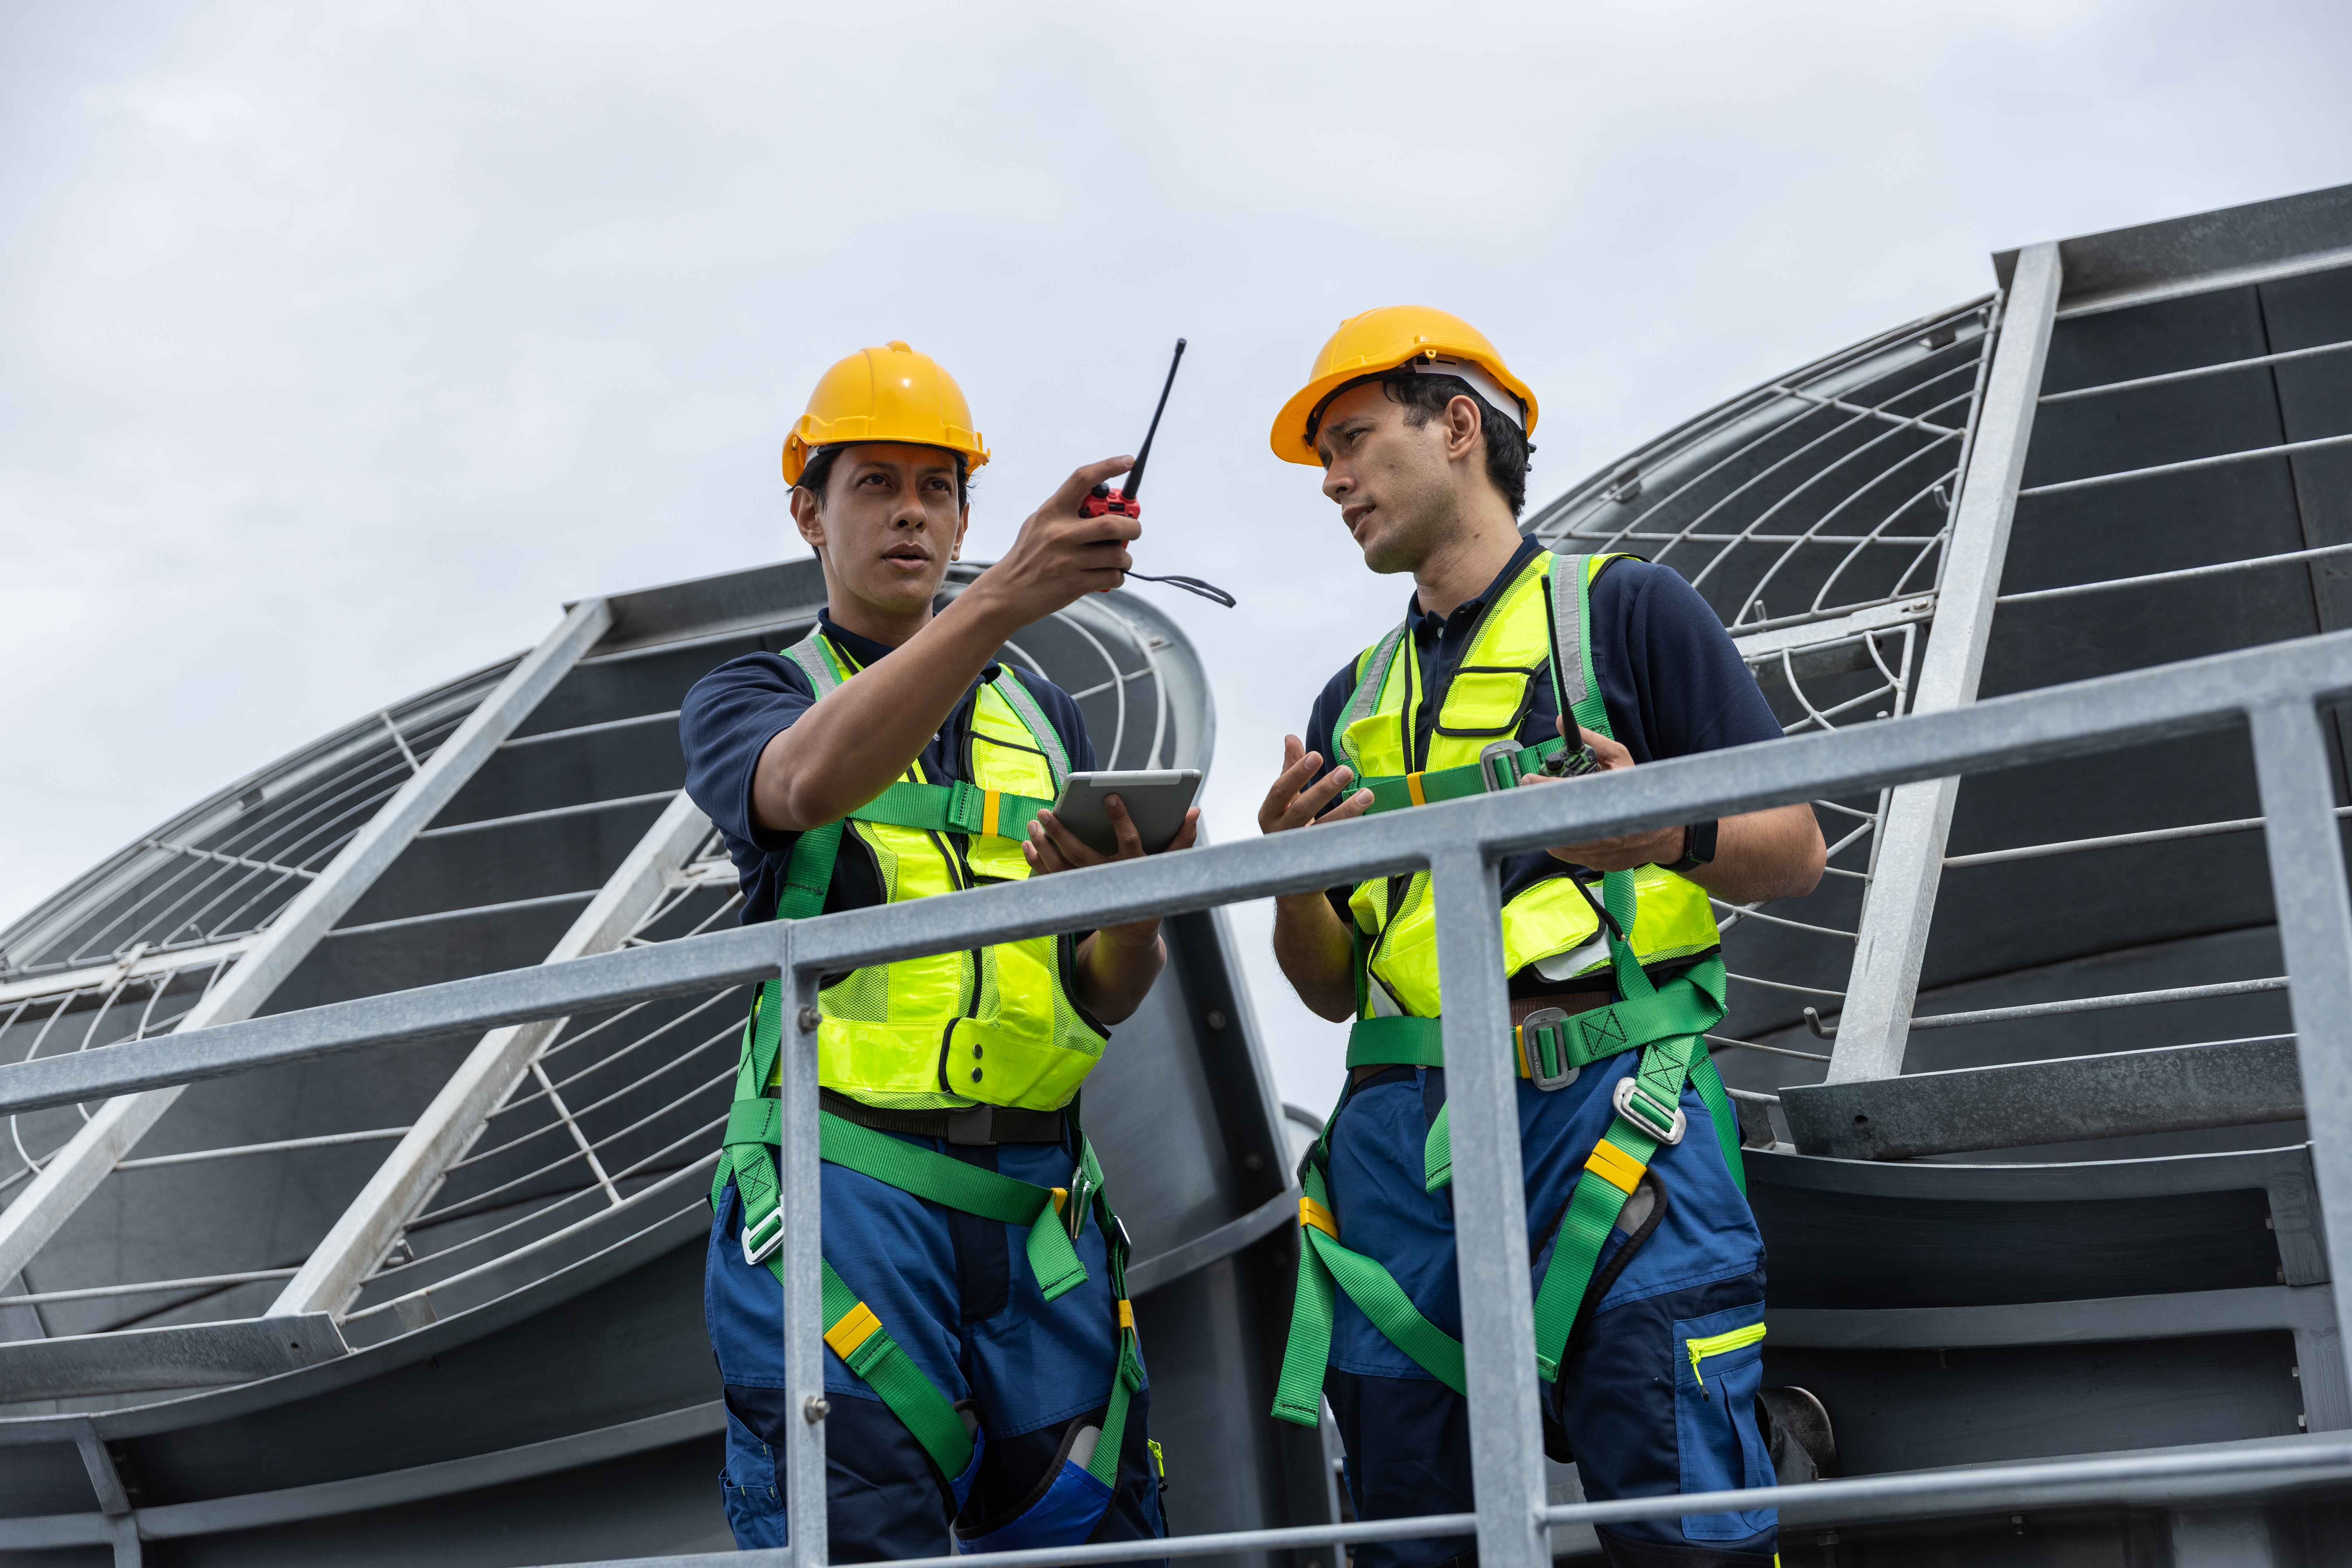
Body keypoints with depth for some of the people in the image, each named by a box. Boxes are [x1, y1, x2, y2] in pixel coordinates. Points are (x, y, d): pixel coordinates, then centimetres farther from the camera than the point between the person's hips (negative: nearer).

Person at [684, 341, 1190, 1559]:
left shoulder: (1043, 718, 20)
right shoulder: (748, 698, 10)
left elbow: (1110, 999, 13)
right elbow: (811, 782, -17)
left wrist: (1128, 912, -12)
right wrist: (1005, 598, -29)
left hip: (1038, 1212, 4)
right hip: (848, 1194, -3)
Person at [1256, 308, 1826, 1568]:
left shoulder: (1626, 611, 8)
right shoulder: (1353, 703, 24)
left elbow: (1795, 850, 2)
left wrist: (1670, 835, -19)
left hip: (1605, 1113, -5)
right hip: (1403, 1140, 5)